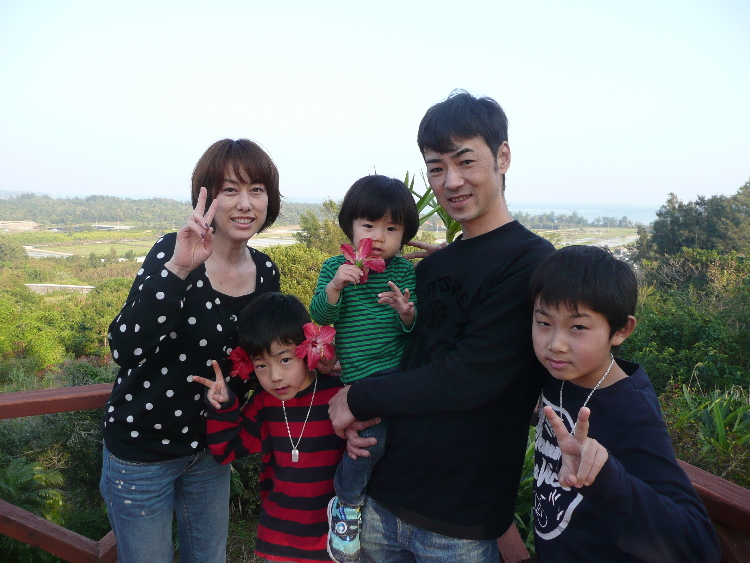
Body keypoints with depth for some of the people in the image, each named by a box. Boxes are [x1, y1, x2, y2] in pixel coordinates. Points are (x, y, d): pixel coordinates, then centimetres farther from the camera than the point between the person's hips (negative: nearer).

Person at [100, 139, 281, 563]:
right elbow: (126, 349, -33)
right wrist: (178, 268, -41)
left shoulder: (266, 273, -4)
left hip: (208, 447, 5)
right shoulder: (173, 252, -19)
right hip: (142, 448, -4)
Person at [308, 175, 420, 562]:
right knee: (374, 429, -18)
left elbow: (414, 330, 4)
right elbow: (320, 316, -6)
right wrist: (334, 287, -24)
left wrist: (407, 315, -18)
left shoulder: (405, 272, 6)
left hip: (398, 368, 3)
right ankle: (347, 502, 9)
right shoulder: (336, 267, 3)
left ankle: (347, 496, 25)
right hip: (359, 376, -3)